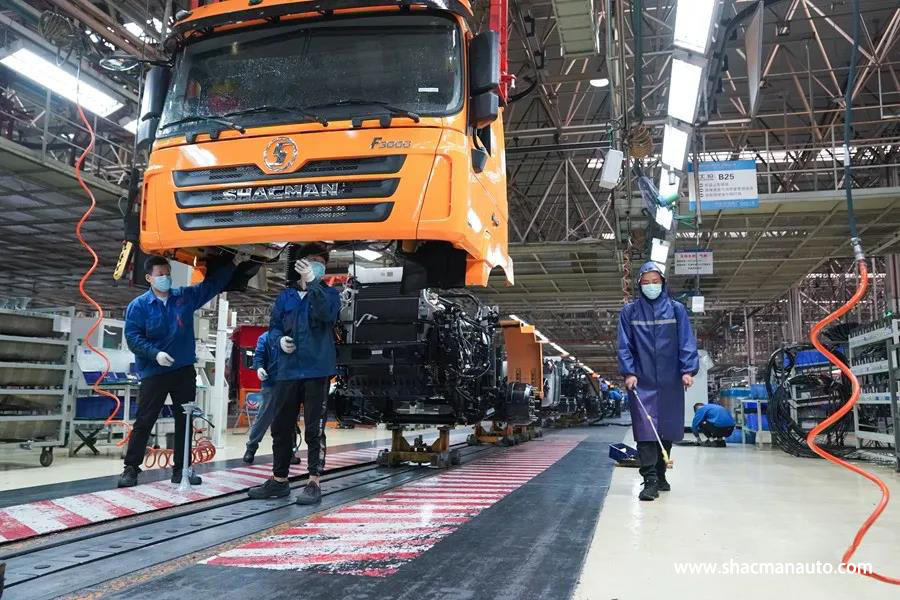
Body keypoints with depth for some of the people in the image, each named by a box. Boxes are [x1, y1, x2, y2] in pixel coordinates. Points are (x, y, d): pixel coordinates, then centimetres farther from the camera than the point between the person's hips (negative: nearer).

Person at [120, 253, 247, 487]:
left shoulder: (186, 296, 8)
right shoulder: (138, 305, -3)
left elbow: (212, 284, 17)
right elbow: (133, 337, -8)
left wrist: (233, 263, 13)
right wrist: (155, 353, -22)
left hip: (184, 371, 4)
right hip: (153, 373, -4)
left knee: (184, 421, 7)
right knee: (144, 421, -1)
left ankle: (181, 468, 16)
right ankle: (131, 467, 10)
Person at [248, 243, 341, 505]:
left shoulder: (329, 293, 5)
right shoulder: (286, 296, 14)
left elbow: (327, 314, -17)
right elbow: (274, 326, 16)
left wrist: (312, 283, -24)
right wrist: (280, 339, -5)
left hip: (317, 371, -4)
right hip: (288, 371, 4)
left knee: (314, 429, -2)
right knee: (281, 427, 9)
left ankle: (314, 483, 5)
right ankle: (279, 480, 22)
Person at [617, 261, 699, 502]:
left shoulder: (676, 309, 6)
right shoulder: (629, 311, 6)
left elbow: (686, 342, 1)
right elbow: (624, 345, 2)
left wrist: (688, 370, -10)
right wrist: (628, 372, -9)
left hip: (670, 382, 2)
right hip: (641, 381, -1)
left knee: (667, 430, 9)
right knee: (645, 429, -10)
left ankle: (660, 475, 25)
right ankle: (650, 481, -10)